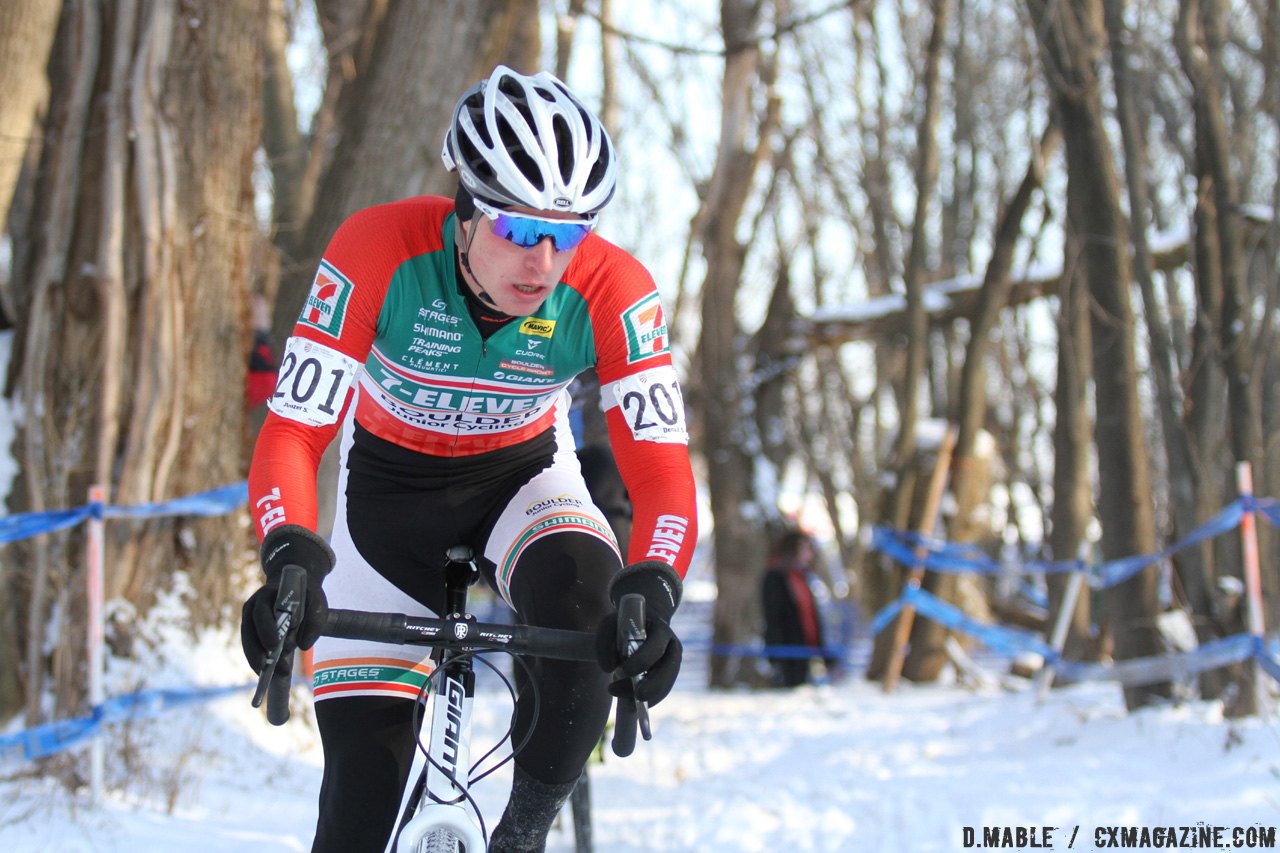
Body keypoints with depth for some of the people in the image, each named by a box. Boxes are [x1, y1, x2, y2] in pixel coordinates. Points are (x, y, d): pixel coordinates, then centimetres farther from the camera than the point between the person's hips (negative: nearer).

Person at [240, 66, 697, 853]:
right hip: (390, 491, 0)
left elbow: (661, 463, -32)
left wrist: (655, 586, -52)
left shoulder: (611, 290, -28)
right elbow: (292, 433, -34)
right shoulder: (378, 251, -32)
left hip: (524, 478, 1)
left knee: (585, 596, -34)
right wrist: (289, 554, -54)